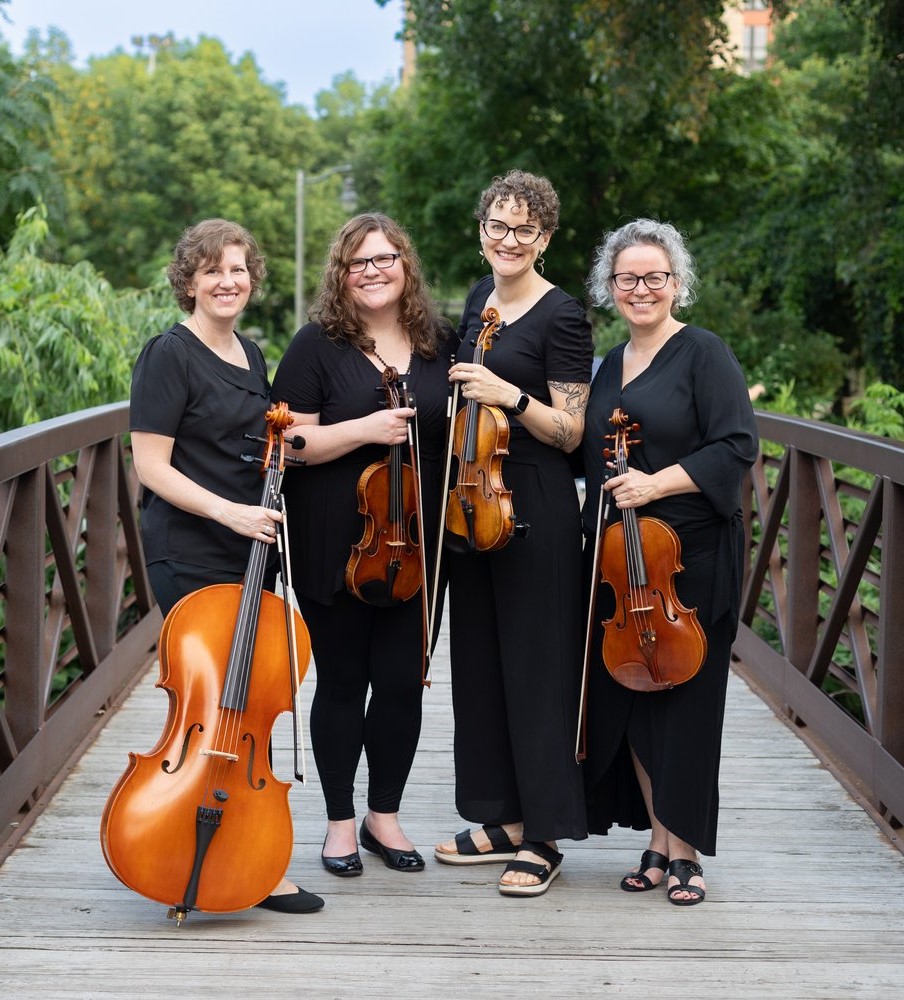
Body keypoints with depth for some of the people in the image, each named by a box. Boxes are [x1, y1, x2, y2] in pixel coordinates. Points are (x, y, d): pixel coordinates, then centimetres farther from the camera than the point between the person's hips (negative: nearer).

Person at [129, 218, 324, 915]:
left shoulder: (251, 355, 13)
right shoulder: (171, 354, -10)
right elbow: (151, 465, -15)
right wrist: (228, 511, -23)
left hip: (248, 551, 8)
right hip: (190, 556, -8)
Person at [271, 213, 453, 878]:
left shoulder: (438, 343, 7)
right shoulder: (319, 345, -5)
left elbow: (456, 429, 20)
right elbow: (290, 442, -10)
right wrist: (365, 430, -21)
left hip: (416, 546, 3)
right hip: (335, 547, -3)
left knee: (403, 681, 6)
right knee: (343, 682, 7)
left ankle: (385, 816, 24)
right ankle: (340, 822, 21)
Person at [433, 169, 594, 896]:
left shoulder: (562, 316, -10)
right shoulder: (480, 299, 13)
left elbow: (570, 432, -13)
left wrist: (511, 396, -25)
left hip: (536, 508, -8)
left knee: (536, 665, -3)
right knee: (480, 660, 11)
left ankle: (543, 837, 5)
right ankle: (504, 820, 23)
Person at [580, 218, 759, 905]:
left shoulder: (704, 354, -6)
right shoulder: (609, 367, 15)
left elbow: (737, 446, -15)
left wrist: (656, 484, -21)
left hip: (691, 556, -6)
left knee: (682, 701, -2)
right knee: (628, 698, 6)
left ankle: (686, 853, 9)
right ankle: (658, 842, 18)